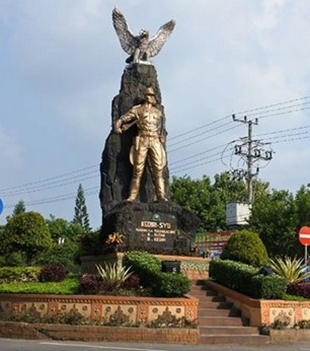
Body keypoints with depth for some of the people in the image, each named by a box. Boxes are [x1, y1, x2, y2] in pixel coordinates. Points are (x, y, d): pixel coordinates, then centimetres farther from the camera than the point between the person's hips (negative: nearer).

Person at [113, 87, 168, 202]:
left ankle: (161, 196, -12)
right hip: (142, 140, -3)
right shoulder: (137, 109, 12)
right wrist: (117, 127, -10)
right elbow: (121, 119, 8)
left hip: (155, 141, 3)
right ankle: (132, 197, -6)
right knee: (138, 170, -7)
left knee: (158, 170, -7)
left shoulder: (158, 112, 23)